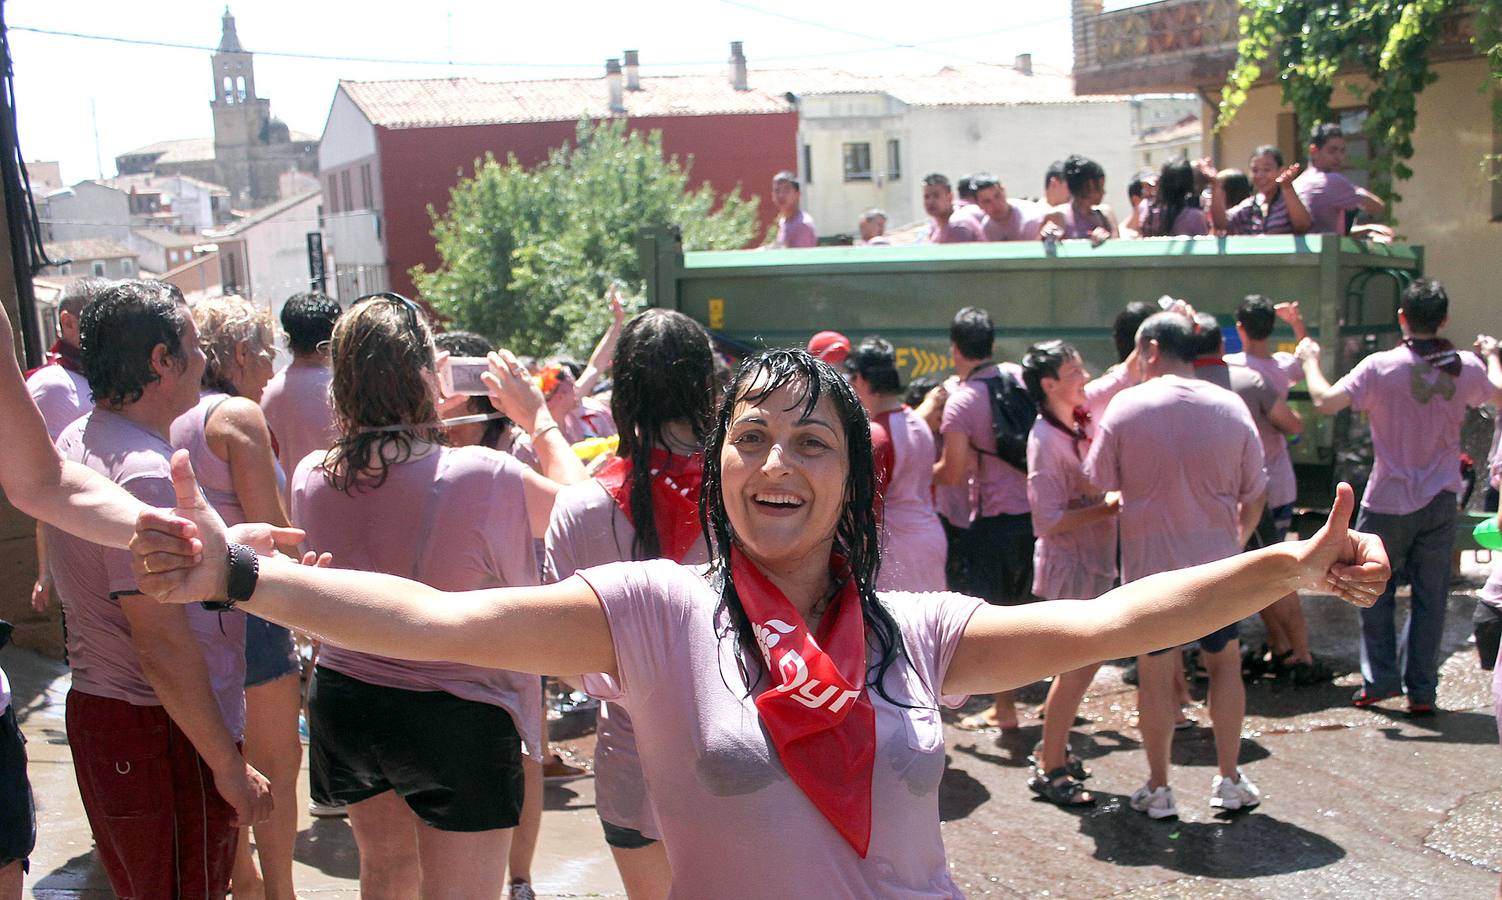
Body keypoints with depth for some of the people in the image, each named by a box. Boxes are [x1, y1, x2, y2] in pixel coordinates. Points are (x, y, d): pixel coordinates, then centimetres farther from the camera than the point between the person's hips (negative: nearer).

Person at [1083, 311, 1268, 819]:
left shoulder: (1126, 407, -10)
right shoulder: (1230, 408, -2)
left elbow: (1097, 489, -6)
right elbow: (1254, 494, 5)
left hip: (1149, 563, -2)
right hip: (1216, 563, 2)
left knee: (1155, 672, 7)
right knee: (1224, 662, 18)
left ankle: (1158, 789, 16)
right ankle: (1230, 782, 23)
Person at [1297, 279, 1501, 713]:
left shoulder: (1381, 367, -15)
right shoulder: (1467, 367, -3)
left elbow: (1325, 401, -19)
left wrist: (1310, 360, -2)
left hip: (1388, 501, -3)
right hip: (1440, 502, 3)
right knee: (1430, 596, 8)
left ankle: (1379, 679, 12)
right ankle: (1421, 690, 12)